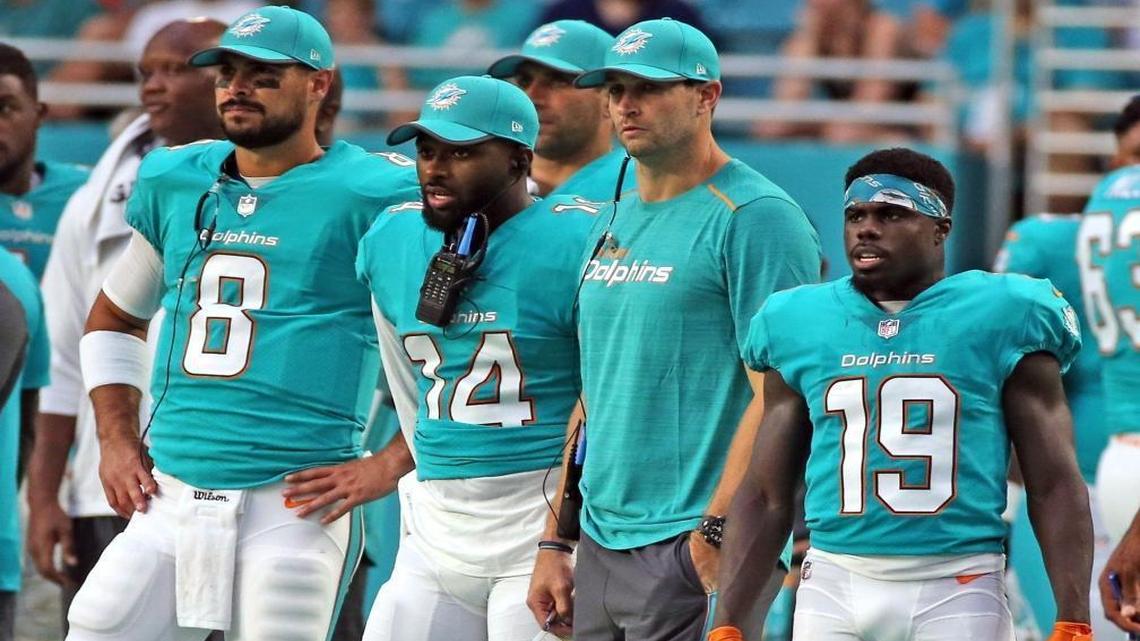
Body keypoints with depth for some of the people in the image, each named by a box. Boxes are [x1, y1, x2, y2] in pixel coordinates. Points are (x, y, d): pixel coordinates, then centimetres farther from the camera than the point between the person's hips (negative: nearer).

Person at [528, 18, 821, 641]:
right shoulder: (610, 226, 18)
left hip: (693, 548, -8)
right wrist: (554, 542, 16)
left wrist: (717, 530, -21)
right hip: (600, 549, 8)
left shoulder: (753, 217, -8)